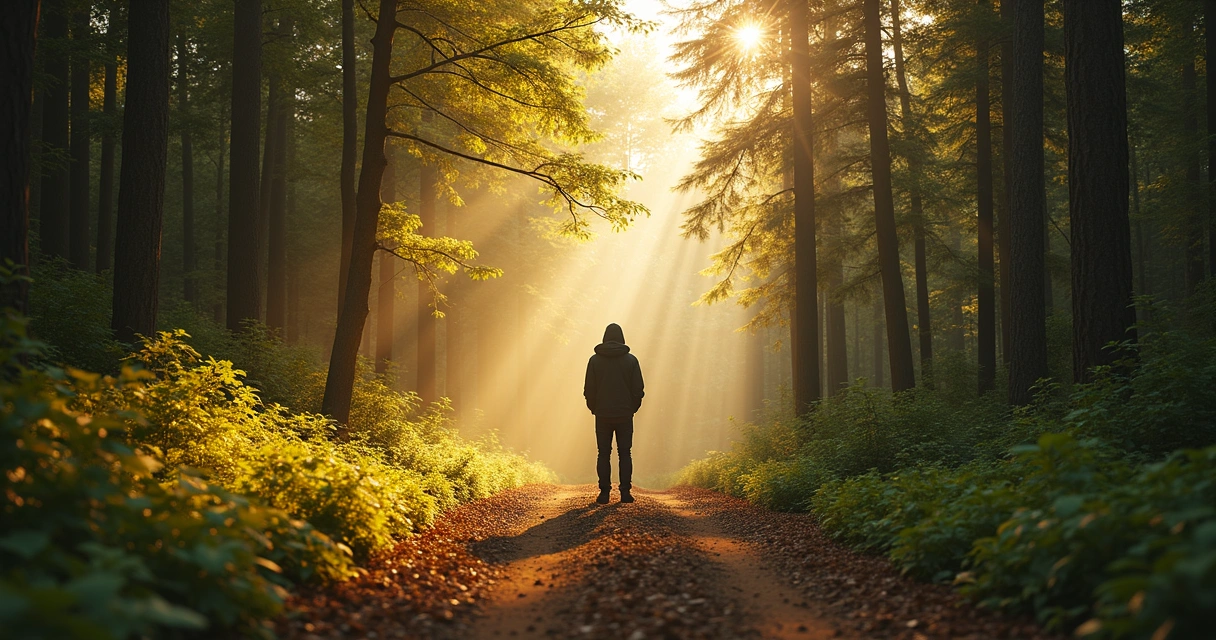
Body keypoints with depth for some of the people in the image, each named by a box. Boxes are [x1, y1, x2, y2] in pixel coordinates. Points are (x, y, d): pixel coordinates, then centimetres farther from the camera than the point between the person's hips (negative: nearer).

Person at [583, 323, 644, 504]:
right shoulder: (631, 360, -3)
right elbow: (638, 389, -2)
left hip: (602, 415, 0)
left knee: (604, 454, 5)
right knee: (625, 453, 6)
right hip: (625, 415, 0)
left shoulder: (595, 360, -3)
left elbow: (589, 389, -2)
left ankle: (604, 492, 2)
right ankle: (625, 491, 1)